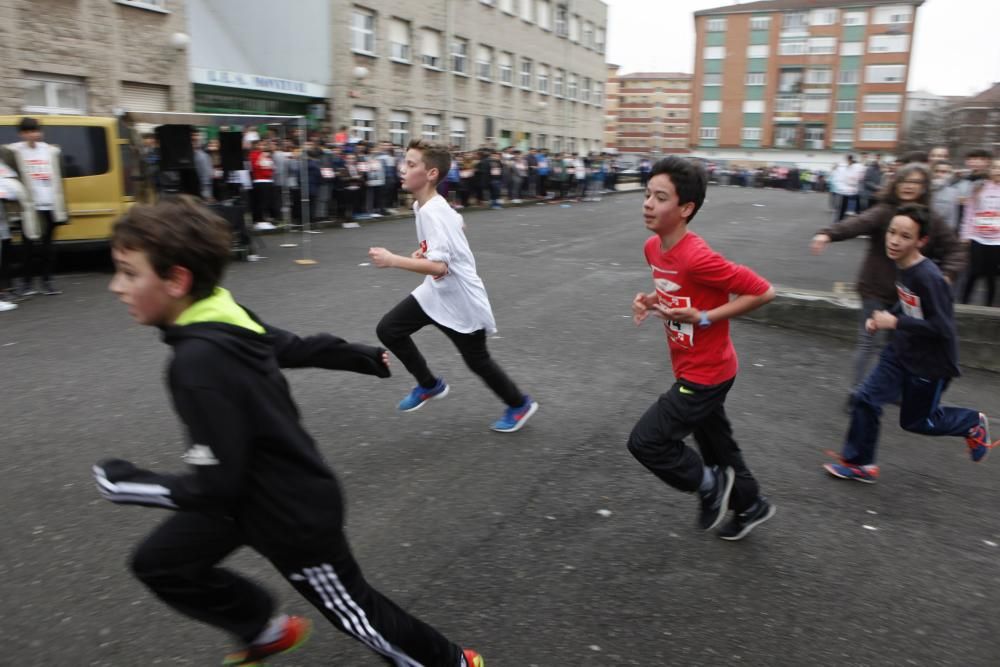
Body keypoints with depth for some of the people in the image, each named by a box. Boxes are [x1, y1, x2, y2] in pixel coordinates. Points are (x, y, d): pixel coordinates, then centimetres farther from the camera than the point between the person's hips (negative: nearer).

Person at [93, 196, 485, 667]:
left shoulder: (199, 362, -34)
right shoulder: (229, 318, -9)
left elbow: (216, 485, -28)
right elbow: (297, 346, 8)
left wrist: (124, 484, -13)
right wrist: (364, 357, 24)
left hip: (294, 514, -8)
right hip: (255, 493, 9)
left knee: (352, 609, 13)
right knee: (158, 564, 19)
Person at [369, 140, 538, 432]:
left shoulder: (433, 213, -28)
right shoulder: (426, 205, 0)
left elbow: (439, 266, -38)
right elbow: (458, 224, 20)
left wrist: (392, 260, -35)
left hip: (461, 301, -8)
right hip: (436, 292, 9)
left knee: (477, 361, 9)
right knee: (388, 330, 2)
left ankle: (520, 405, 34)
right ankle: (430, 384, 21)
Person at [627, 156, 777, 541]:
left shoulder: (699, 258, -29)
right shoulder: (653, 248, -2)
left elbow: (763, 291, -23)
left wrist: (704, 318, -25)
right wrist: (652, 300, -3)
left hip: (705, 374, -9)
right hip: (690, 368, 9)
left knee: (645, 441, -6)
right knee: (715, 444, 23)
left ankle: (710, 486, 18)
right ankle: (750, 507, 46)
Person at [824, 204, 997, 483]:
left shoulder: (928, 278, -29)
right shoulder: (901, 265, -4)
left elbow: (942, 327, -28)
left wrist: (895, 322, -27)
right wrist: (885, 316, -2)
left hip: (931, 363, -7)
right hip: (902, 352, 7)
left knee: (914, 421, 11)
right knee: (866, 399, 2)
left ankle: (973, 423, 38)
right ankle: (858, 463, 17)